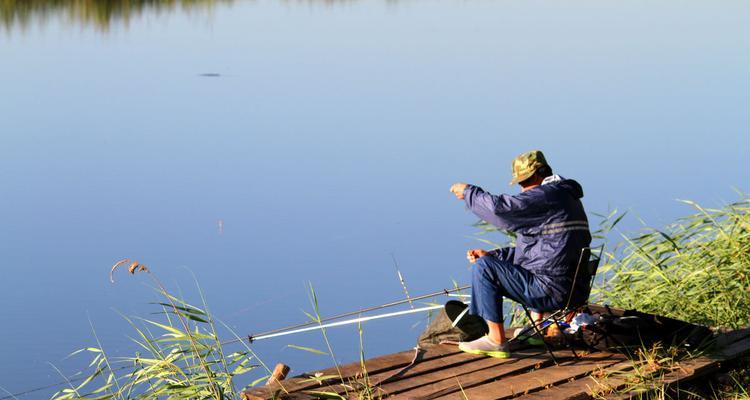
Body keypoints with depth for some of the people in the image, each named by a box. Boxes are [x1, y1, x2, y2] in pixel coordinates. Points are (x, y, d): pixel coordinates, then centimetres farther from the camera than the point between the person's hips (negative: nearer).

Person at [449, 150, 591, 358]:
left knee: (483, 267, -10)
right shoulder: (567, 197, 19)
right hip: (572, 287, 11)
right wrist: (492, 254, 16)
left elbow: (500, 207, -21)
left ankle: (496, 340, -8)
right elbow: (538, 248, 24)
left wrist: (468, 191, -2)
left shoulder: (545, 196, -15)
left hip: (552, 290, -11)